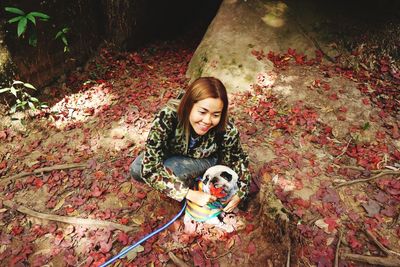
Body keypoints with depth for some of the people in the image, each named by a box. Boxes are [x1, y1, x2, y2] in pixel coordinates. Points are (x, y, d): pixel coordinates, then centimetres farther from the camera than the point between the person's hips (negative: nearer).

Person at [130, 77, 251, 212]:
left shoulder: (227, 130, -35)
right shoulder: (168, 116, -40)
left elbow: (238, 159, -13)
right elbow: (150, 166, -40)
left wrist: (240, 193, -27)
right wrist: (190, 194, -42)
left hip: (204, 160, -2)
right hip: (172, 153, 2)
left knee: (170, 171, -29)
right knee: (136, 170, -19)